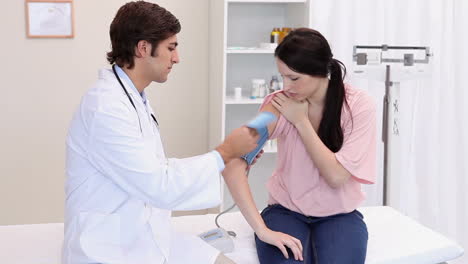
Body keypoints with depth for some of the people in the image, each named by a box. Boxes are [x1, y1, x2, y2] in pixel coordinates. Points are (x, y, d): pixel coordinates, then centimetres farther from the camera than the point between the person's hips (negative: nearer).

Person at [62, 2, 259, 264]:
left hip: (147, 236, 9)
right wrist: (224, 153, -12)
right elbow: (161, 188, -22)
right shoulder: (106, 107, -21)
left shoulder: (137, 99, 10)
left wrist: (229, 162, 7)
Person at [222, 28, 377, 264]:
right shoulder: (279, 104, -12)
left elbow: (337, 176, -16)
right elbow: (233, 165, -21)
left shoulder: (358, 105, -11)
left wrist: (301, 121, -17)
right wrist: (262, 229, -28)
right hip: (286, 211, 0)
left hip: (338, 215, 1)